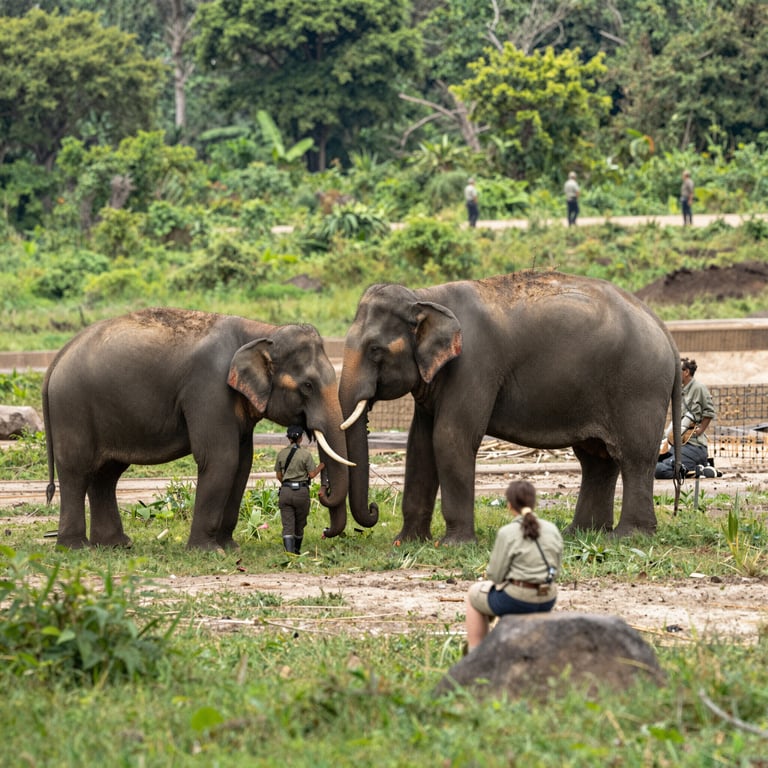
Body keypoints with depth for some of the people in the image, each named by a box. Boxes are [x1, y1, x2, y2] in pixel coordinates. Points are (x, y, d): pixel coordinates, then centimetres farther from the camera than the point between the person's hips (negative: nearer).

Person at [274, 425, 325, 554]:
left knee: (287, 525, -3)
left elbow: (279, 476, 11)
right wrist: (321, 467, 15)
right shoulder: (306, 454, -5)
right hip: (301, 491, -2)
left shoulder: (281, 454, 5)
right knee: (300, 523, 17)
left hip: (285, 490, 2)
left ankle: (289, 551, -21)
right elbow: (312, 474, -5)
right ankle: (296, 549, 31)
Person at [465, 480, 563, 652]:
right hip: (547, 601, 5)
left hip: (517, 601, -5)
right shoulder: (552, 530, -1)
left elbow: (495, 575, -12)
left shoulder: (507, 534, -17)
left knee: (474, 593, 26)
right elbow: (554, 569, 7)